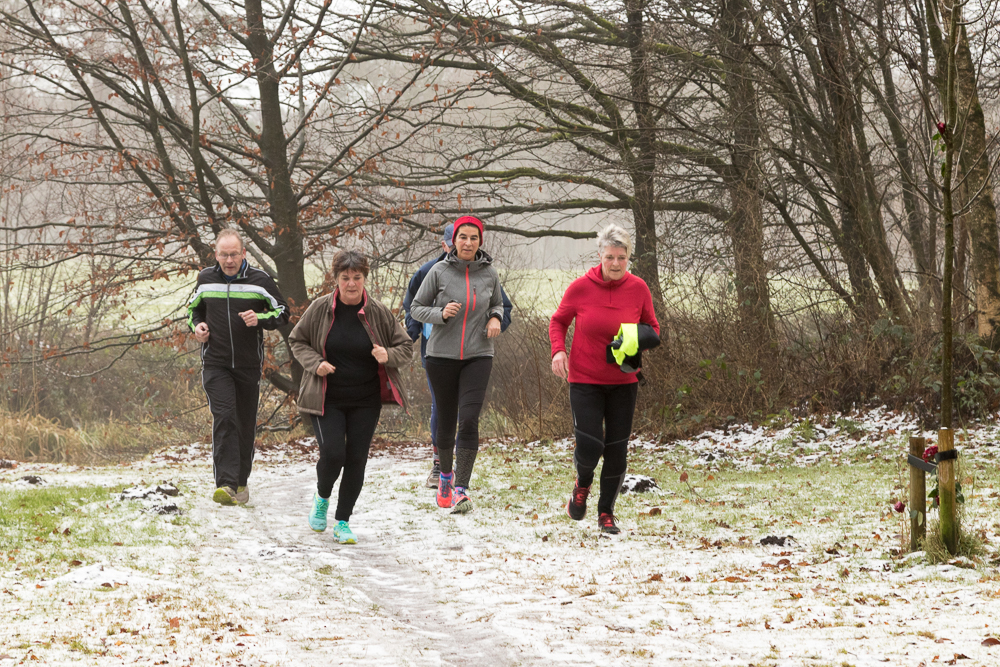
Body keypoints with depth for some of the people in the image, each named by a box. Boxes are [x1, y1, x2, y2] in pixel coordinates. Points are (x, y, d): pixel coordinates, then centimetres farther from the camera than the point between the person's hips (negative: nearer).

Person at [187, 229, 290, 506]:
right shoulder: (206, 279, 3)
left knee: (246, 424, 9)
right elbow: (194, 308, 22)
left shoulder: (259, 280, -3)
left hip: (249, 365, 1)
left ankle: (242, 481, 28)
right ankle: (226, 485, -26)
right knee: (224, 418, -17)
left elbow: (282, 313, 5)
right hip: (216, 365, 0)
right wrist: (196, 326, 0)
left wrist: (260, 319, -15)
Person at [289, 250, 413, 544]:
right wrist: (315, 364, -10)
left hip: (365, 401, 1)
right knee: (332, 454, -15)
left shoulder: (379, 313, -2)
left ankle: (343, 522, 14)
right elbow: (297, 341, 8)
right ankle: (321, 497, 18)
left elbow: (406, 347, 7)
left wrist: (388, 355, -16)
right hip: (327, 399, -1)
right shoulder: (320, 309, -4)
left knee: (356, 459, 0)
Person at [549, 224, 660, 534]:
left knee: (616, 451, 3)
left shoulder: (638, 289, -3)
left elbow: (652, 327, 10)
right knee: (589, 447, -13)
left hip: (623, 382, 2)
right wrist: (558, 350, -12)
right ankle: (582, 484, 22)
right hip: (585, 380, -2)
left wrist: (643, 339, -12)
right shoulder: (580, 288, -9)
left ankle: (606, 513, 21)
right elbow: (558, 321, 6)